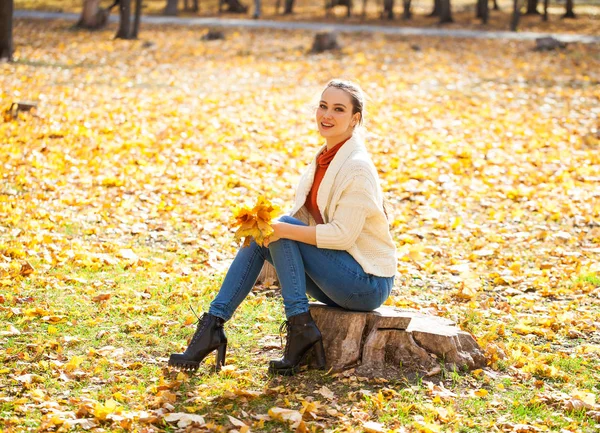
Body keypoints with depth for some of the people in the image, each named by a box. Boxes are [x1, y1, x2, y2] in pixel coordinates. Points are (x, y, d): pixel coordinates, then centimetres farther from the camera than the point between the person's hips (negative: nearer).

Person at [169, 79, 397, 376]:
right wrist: (269, 227, -7)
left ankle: (301, 327, -18)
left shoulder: (357, 168, -18)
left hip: (369, 282, -8)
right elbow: (305, 221, 12)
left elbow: (343, 235, -24)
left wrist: (283, 229, -26)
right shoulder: (326, 158, 8)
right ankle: (212, 325, -8)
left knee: (284, 231, -19)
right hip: (342, 278, 8)